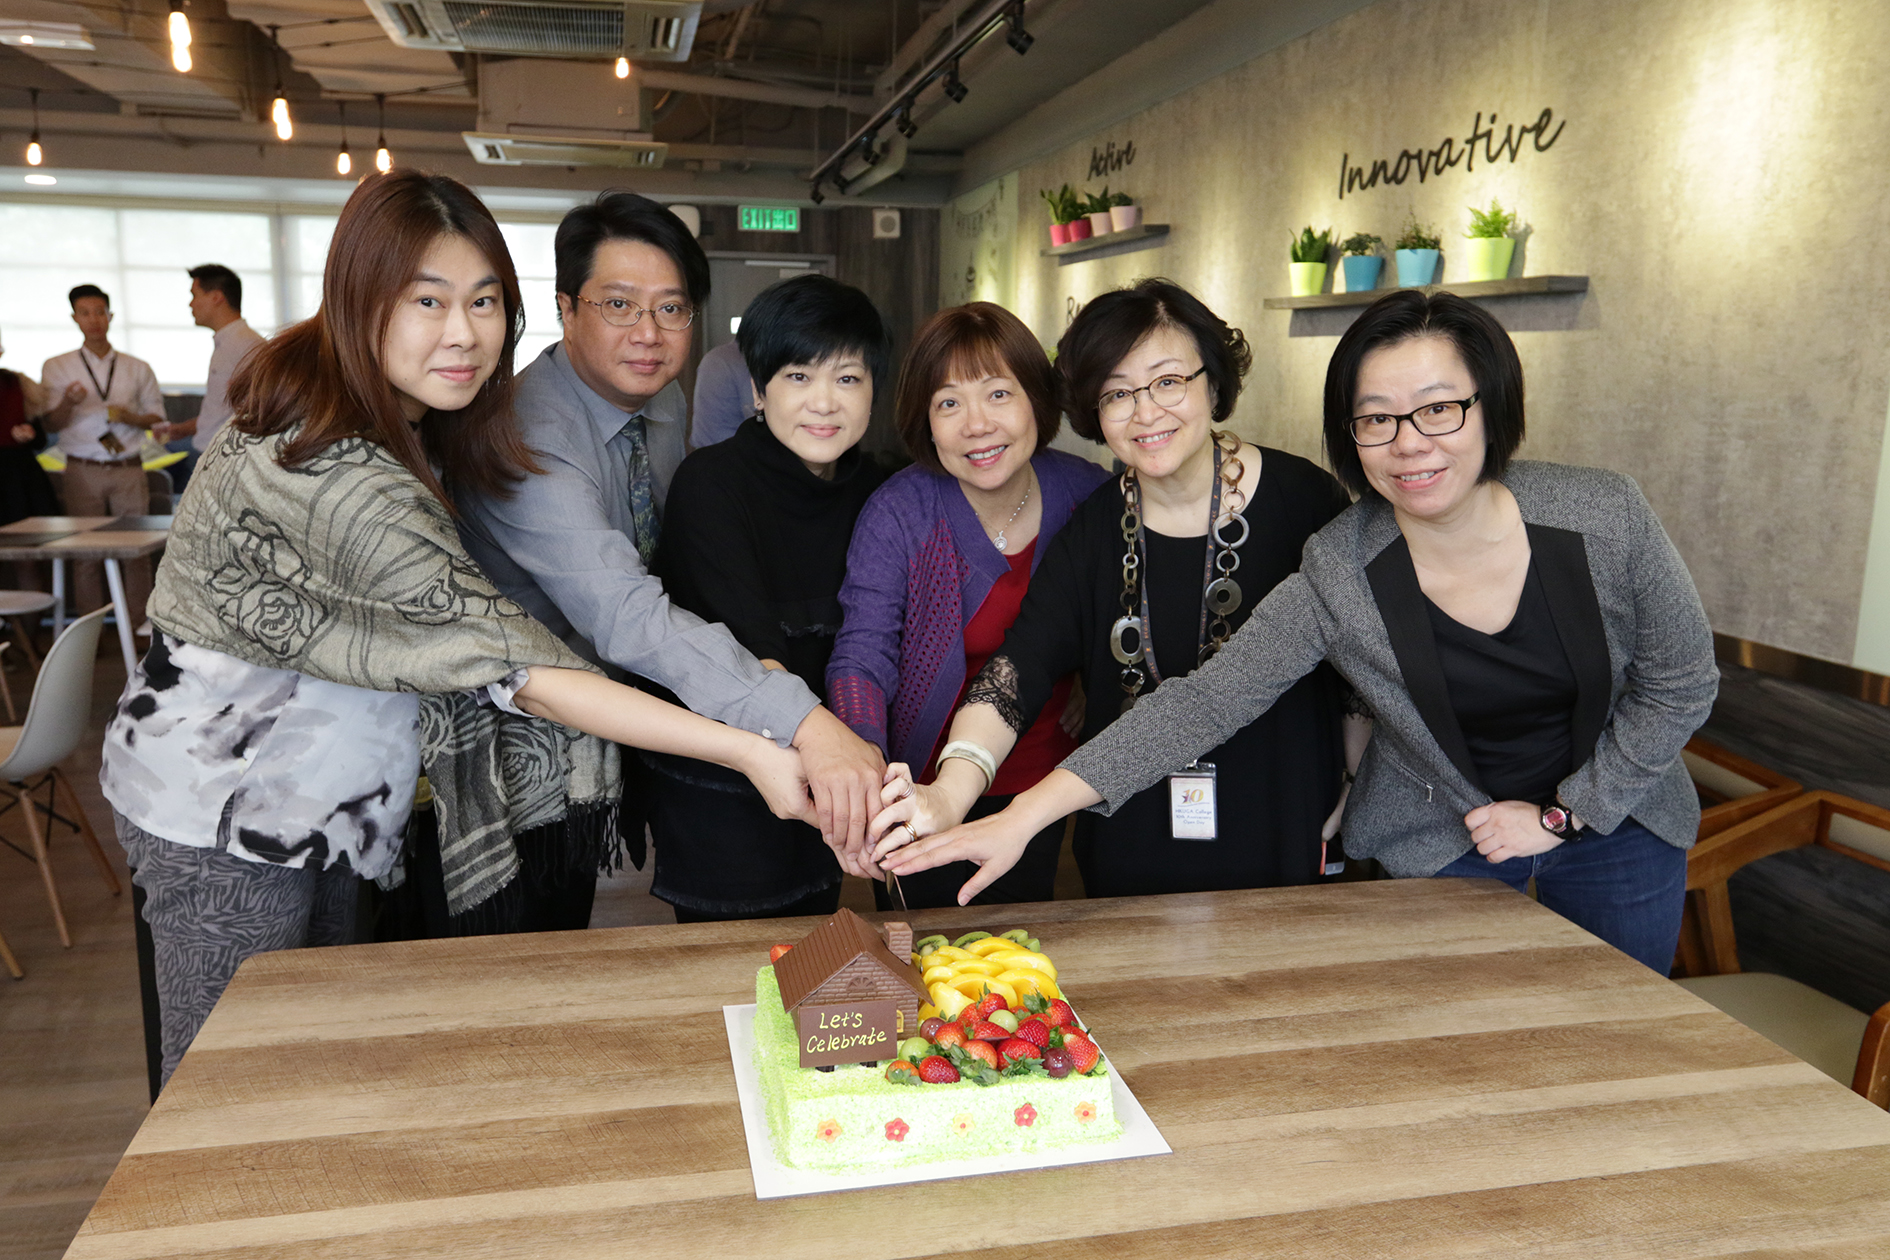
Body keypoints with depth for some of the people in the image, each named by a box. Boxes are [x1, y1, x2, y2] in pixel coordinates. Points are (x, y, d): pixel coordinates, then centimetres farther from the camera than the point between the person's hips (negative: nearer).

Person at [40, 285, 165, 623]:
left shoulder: (138, 369, 11)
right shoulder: (57, 367, 7)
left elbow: (157, 416, 13)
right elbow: (51, 425, 3)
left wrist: (130, 417, -8)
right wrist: (68, 402, -18)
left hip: (128, 468, 1)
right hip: (82, 469, -1)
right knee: (86, 553, -1)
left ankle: (140, 626, 4)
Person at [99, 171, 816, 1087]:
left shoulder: (404, 419, -1)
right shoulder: (332, 471, -32)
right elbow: (505, 664, -36)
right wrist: (743, 750, -39)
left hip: (312, 797, 9)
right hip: (224, 815, -9)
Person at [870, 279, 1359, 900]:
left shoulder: (1301, 498, -10)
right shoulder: (1093, 532, -5)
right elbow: (1017, 667, -19)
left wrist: (1345, 802, -2)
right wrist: (952, 792, -36)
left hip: (1284, 848, -2)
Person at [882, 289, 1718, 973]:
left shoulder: (1604, 517, -21)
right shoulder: (1337, 576, -24)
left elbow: (1681, 683, -8)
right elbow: (1204, 702, -28)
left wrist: (1560, 812, -12)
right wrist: (1026, 815, -36)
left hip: (1613, 822, 2)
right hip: (1436, 849, -1)